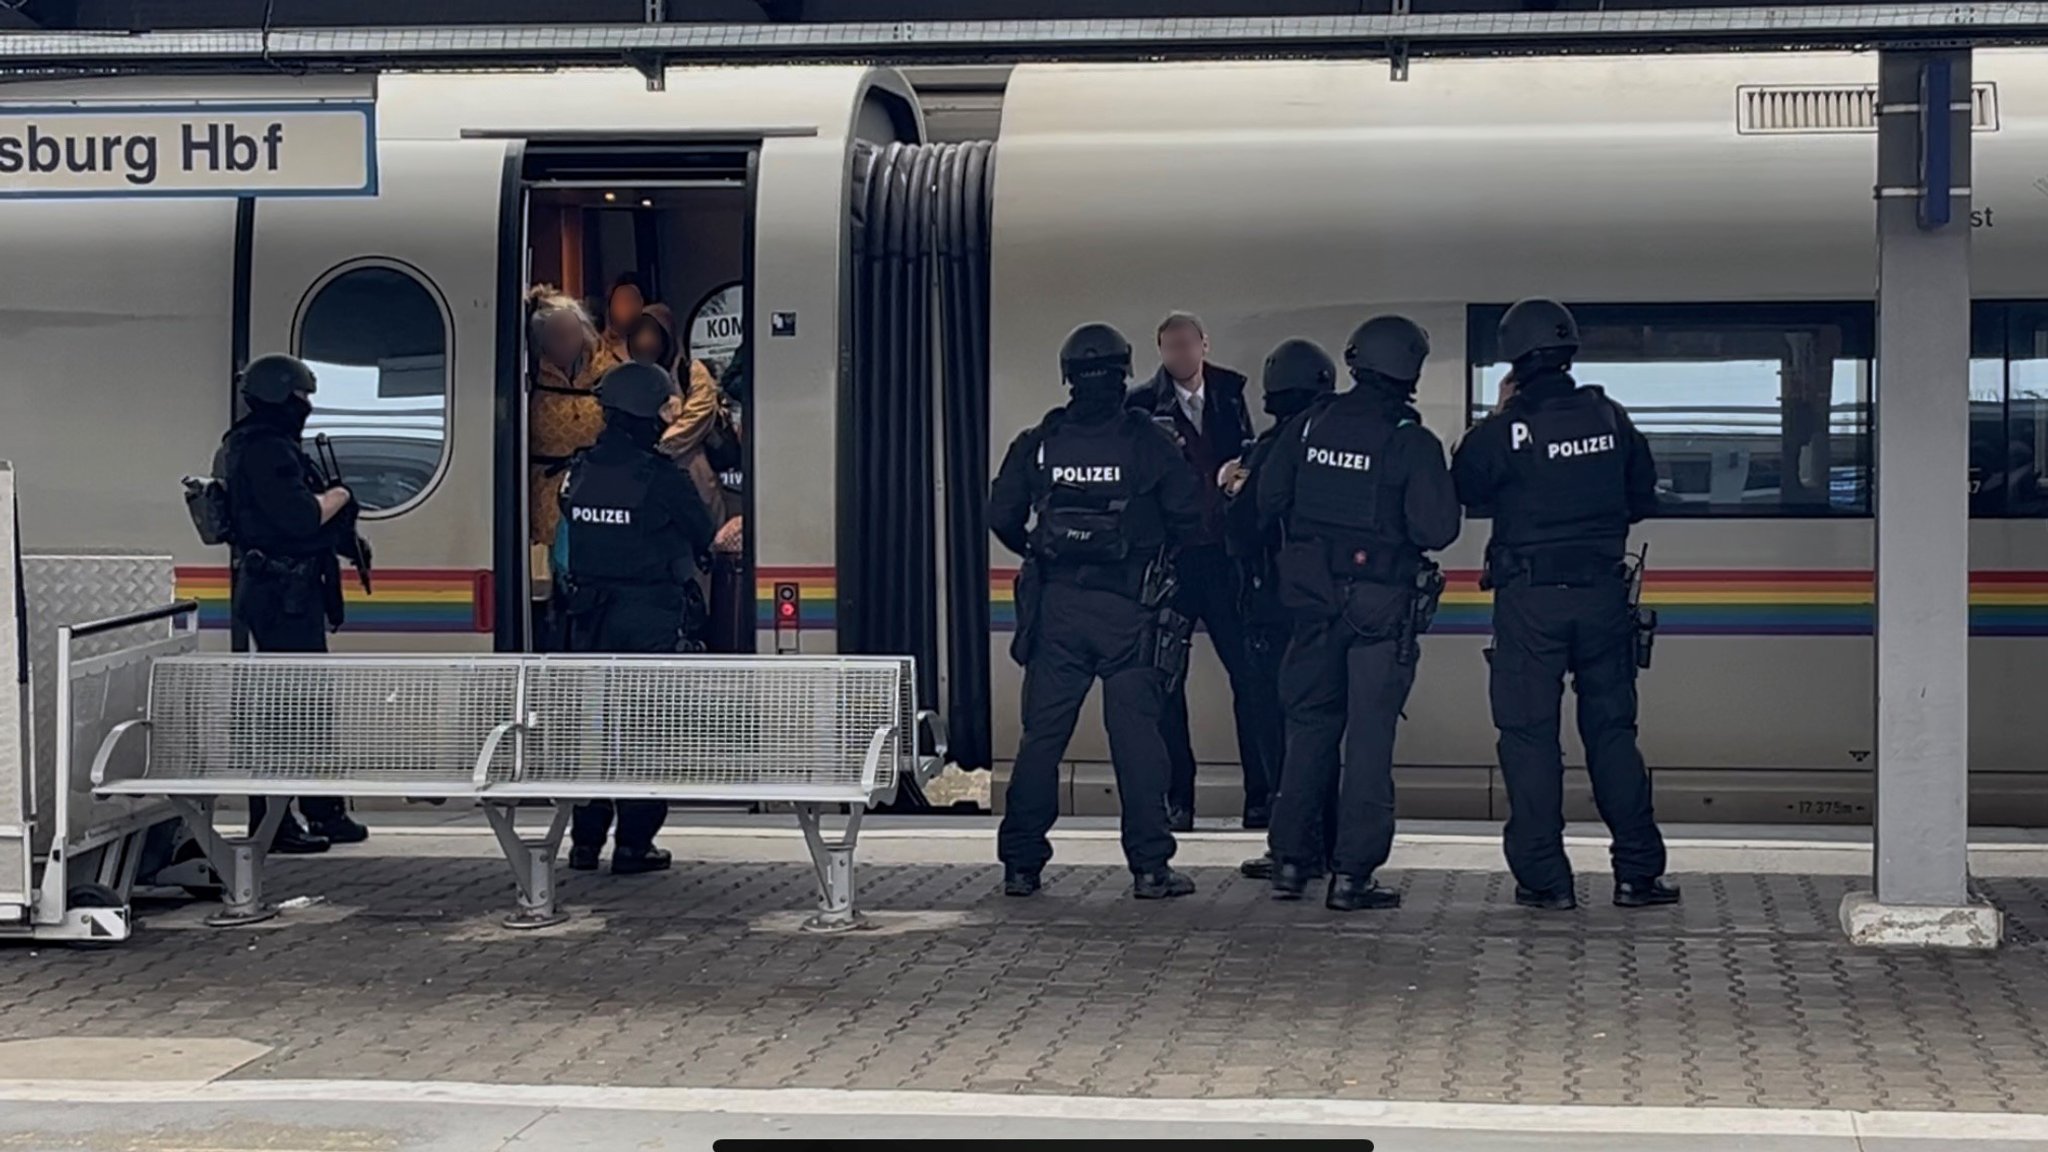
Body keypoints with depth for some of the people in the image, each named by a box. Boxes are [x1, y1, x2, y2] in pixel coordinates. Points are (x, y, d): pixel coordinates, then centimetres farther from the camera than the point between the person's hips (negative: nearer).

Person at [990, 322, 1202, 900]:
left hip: (1056, 607, 2)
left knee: (1042, 735, 6)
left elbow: (1002, 517, 3)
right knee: (1136, 733, 2)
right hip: (1126, 610, -2)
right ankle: (1150, 867, 1)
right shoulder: (1147, 442, -4)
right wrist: (1157, 555, 15)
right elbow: (1189, 515, -4)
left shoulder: (1037, 444, 1)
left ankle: (1021, 863, 8)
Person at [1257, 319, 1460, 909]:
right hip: (1381, 605, -4)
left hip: (1313, 596, 4)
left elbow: (1268, 502, 5)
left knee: (1309, 726, 15)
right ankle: (1351, 873, -2)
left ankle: (1291, 861, 17)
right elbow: (1435, 529, -16)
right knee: (1370, 735, 0)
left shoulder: (1310, 426, 1)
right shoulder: (1412, 442, -12)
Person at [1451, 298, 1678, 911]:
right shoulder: (1609, 419, 1)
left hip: (1529, 600, -4)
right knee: (1611, 729, 11)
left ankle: (1545, 878, 2)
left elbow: (1466, 488, 4)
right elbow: (1642, 499, 11)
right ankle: (1638, 872, 11)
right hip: (1603, 592, 4)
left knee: (1530, 736, 3)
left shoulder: (1505, 430, -11)